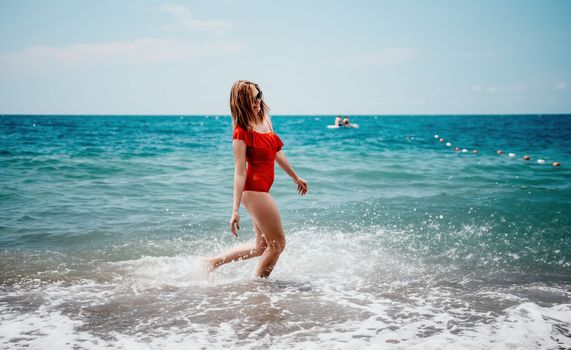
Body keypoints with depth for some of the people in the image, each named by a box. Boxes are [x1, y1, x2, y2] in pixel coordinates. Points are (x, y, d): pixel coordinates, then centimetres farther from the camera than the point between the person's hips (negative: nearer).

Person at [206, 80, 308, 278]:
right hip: (254, 189, -9)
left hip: (261, 189, 9)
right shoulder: (242, 132, -17)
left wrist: (295, 177, 29)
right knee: (278, 244, 1)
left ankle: (213, 262, 23)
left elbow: (277, 152, 20)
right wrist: (235, 210, -22)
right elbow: (239, 172, -20)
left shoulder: (264, 120, 7)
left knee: (262, 246, 18)